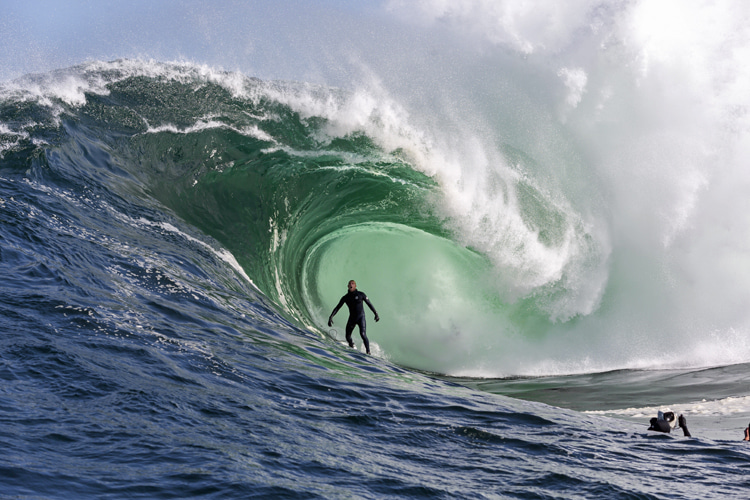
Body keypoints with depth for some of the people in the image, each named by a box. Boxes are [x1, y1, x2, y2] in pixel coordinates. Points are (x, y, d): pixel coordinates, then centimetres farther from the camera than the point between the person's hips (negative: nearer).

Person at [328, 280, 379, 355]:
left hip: (361, 317, -3)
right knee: (348, 337, 2)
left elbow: (369, 304, 3)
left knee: (363, 334, -23)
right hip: (352, 318, 3)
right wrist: (331, 316, -8)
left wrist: (376, 314, -1)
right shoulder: (345, 298, 2)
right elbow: (337, 308, 3)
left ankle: (368, 352, -16)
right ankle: (352, 348, 32)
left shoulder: (361, 294, -5)